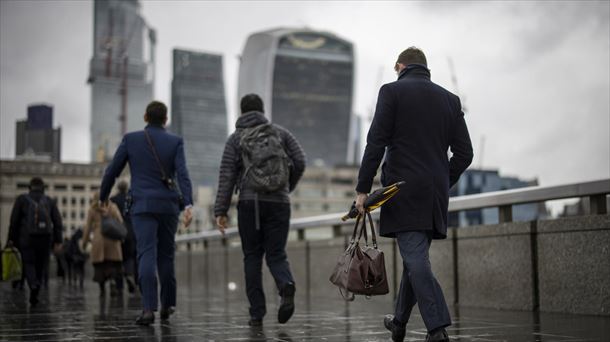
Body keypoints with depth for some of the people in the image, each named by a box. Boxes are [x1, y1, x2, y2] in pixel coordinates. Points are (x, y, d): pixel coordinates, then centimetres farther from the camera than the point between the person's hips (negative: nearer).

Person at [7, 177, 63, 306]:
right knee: (41, 266, 12)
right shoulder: (50, 201, 11)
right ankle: (34, 296, 10)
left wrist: (11, 238, 7)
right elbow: (57, 222, 2)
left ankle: (33, 285, -28)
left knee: (29, 263, 2)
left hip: (27, 238, -2)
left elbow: (14, 220, 0)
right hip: (46, 238, 2)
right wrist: (58, 242, 1)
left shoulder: (22, 199, 6)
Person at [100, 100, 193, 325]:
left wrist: (103, 197, 20)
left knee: (147, 255, -8)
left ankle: (148, 309, -20)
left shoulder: (131, 139, 3)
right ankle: (167, 305, 23)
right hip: (168, 205, 1)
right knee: (166, 255, 14)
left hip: (142, 205, -1)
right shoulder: (175, 142, 3)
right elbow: (182, 174, -10)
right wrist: (188, 204, -18)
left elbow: (112, 171, 5)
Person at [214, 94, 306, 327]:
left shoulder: (236, 138, 8)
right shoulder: (281, 133, 12)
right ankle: (286, 286, -25)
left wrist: (221, 211, -1)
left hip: (249, 203, -1)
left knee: (252, 257, 8)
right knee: (276, 254, 8)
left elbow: (226, 176, 1)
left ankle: (257, 313, 4)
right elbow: (300, 161, 3)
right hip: (279, 202, 1)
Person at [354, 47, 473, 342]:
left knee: (416, 259, -7)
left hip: (404, 191, -5)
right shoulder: (450, 99, 13)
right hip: (436, 195, 6)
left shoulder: (392, 91, -2)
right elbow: (464, 153, 10)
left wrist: (363, 188, -6)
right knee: (415, 256, 17)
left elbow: (376, 143, -10)